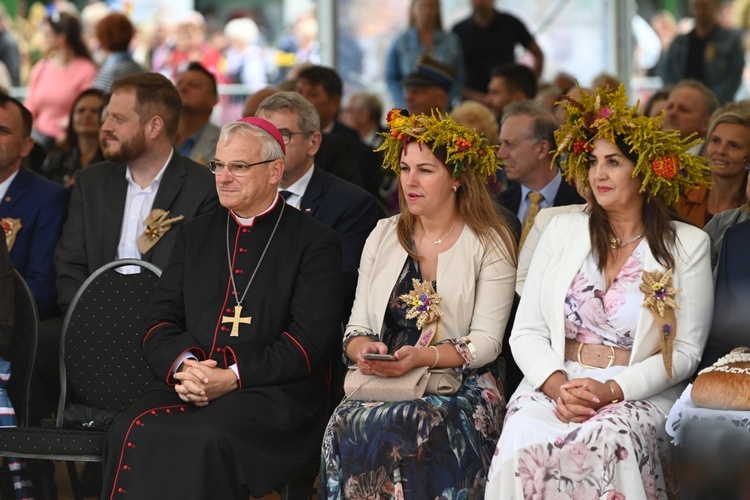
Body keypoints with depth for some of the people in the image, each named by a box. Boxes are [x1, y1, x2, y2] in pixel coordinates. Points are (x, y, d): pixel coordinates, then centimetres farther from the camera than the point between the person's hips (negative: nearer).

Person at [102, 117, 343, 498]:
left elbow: (310, 338, -5)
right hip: (188, 386, 4)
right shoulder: (196, 234, 22)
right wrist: (183, 366, -8)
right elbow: (160, 320, 15)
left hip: (273, 393, -4)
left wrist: (233, 378, -15)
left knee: (207, 442, -36)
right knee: (130, 434, -29)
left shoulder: (314, 242, 6)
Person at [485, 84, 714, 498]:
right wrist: (557, 385, -11)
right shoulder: (563, 230, 13)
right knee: (524, 444, -33)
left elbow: (685, 352, 2)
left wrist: (613, 389, -13)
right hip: (554, 387, 2)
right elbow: (526, 331, 9)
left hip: (639, 397, -2)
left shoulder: (687, 245, 6)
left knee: (607, 445, -37)